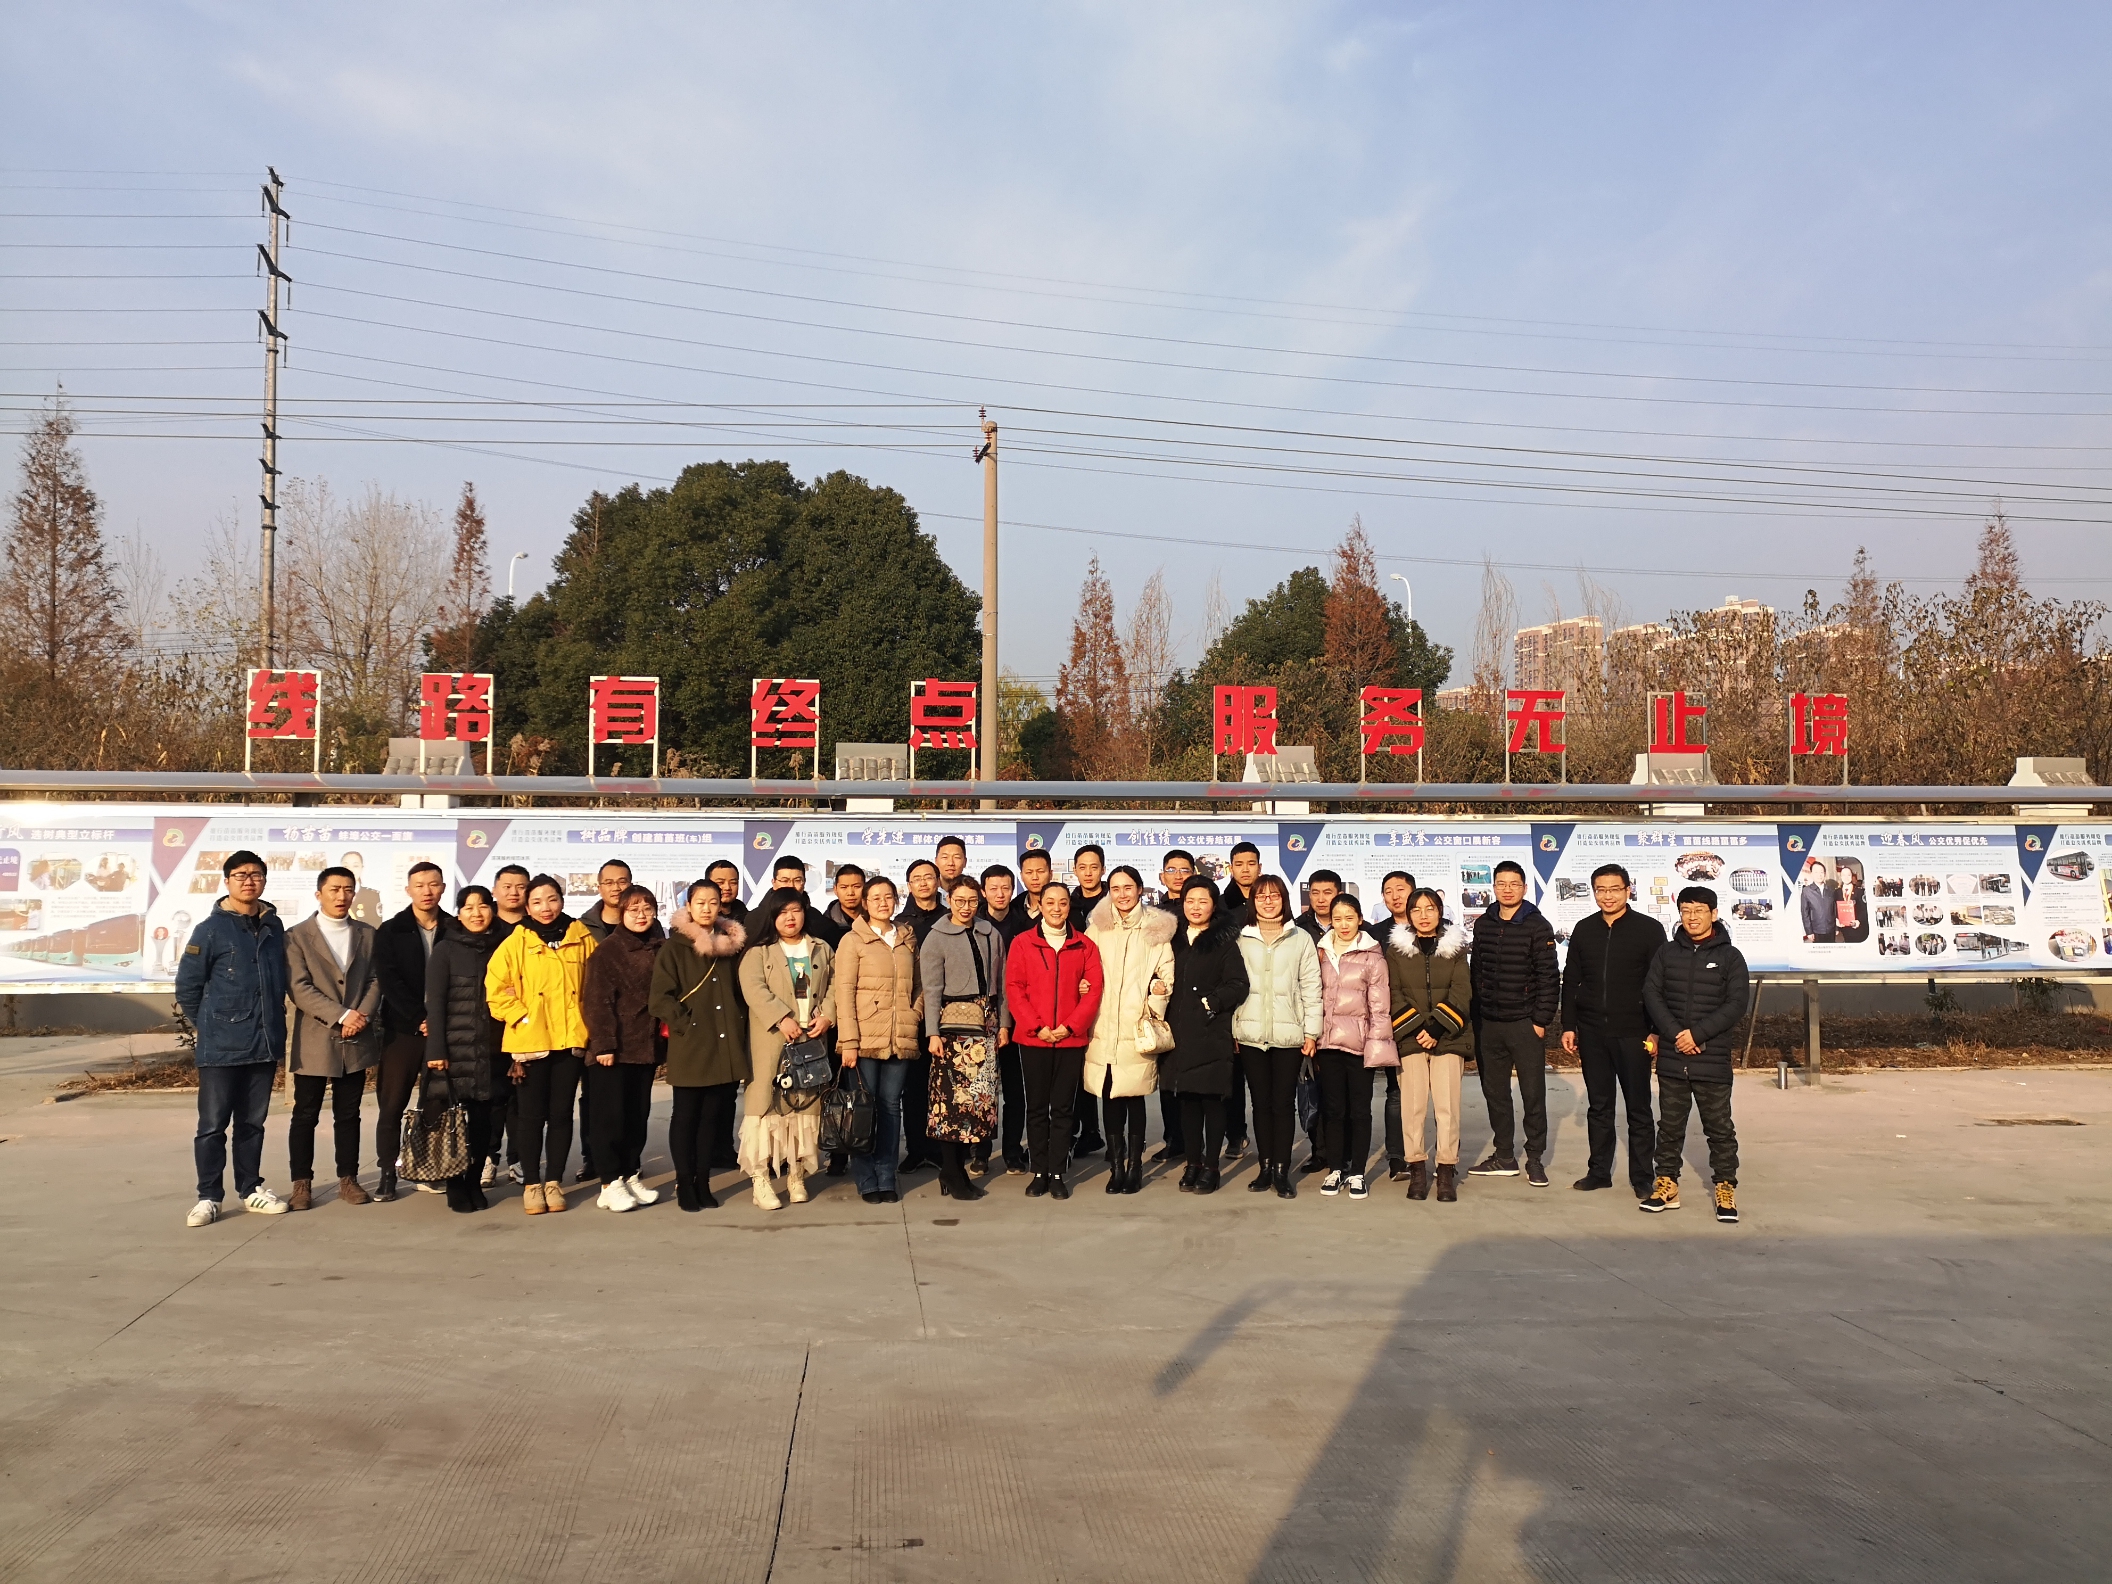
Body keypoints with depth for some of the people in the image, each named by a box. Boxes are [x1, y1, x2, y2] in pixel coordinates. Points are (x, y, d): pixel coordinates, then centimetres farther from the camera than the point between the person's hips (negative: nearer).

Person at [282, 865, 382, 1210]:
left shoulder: (367, 935, 11)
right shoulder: (298, 936, -1)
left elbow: (375, 981, 6)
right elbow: (299, 987, -10)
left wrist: (362, 1015, -12)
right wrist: (341, 1015, -17)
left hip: (356, 1040, 3)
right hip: (314, 1040, -3)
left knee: (349, 1115, 9)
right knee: (305, 1115, 3)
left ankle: (348, 1180, 15)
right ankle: (302, 1183, 10)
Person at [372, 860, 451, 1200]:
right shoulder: (390, 931, 4)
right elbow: (390, 982, -4)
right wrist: (419, 1019, -13)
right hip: (402, 1030, -1)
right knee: (392, 1105, 0)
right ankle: (388, 1175, 7)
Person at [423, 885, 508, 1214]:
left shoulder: (502, 947, 8)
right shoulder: (445, 950, 0)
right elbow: (435, 1002, -5)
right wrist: (435, 1049, -12)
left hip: (493, 1048, 3)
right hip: (456, 1048, -3)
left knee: (483, 1118, 5)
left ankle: (475, 1183, 15)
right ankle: (455, 1186, 10)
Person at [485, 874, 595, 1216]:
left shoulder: (581, 938, 4)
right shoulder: (517, 942, -2)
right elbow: (496, 989, -3)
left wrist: (586, 1019, 2)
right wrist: (522, 1018, -8)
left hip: (570, 1040, 2)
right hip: (531, 1041, -2)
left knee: (561, 1113, 7)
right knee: (533, 1115, 4)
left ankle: (554, 1181, 17)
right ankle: (532, 1184, 14)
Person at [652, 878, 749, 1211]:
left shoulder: (732, 945, 12)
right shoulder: (675, 947, -2)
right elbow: (659, 997, -7)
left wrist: (739, 1026, 8)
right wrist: (684, 1024, -12)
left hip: (724, 1046, 4)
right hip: (689, 1047, -4)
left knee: (712, 1116, 8)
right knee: (685, 1116, 3)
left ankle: (702, 1183, 16)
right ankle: (684, 1185, 11)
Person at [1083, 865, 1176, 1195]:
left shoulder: (1155, 929, 4)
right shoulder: (1097, 928, 12)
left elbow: (1167, 973, 3)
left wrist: (1160, 991, -14)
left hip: (1137, 1029, -2)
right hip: (1103, 1028, 2)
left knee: (1134, 1099, -1)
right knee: (1109, 1099, 3)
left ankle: (1134, 1165, 10)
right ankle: (1116, 1166, 13)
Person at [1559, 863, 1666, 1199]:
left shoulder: (1649, 929, -4)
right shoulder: (1584, 930, 8)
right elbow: (1570, 981, 11)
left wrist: (1656, 1031, -10)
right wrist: (1568, 1026, 6)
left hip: (1632, 1033, -3)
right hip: (1592, 1032, 4)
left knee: (1638, 1108, 3)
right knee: (1598, 1105, 10)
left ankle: (1642, 1177, 12)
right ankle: (1599, 1171, 19)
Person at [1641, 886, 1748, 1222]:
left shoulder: (1730, 956, 0)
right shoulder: (1666, 953, 7)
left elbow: (1736, 1005, -7)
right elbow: (1651, 994, -1)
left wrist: (1698, 1033, -16)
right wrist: (1675, 1034, -13)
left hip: (1713, 1059, -2)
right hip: (1671, 1059, 2)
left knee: (1719, 1126, 4)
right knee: (1670, 1124, 10)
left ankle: (1726, 1188, 13)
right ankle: (1667, 1184, 19)